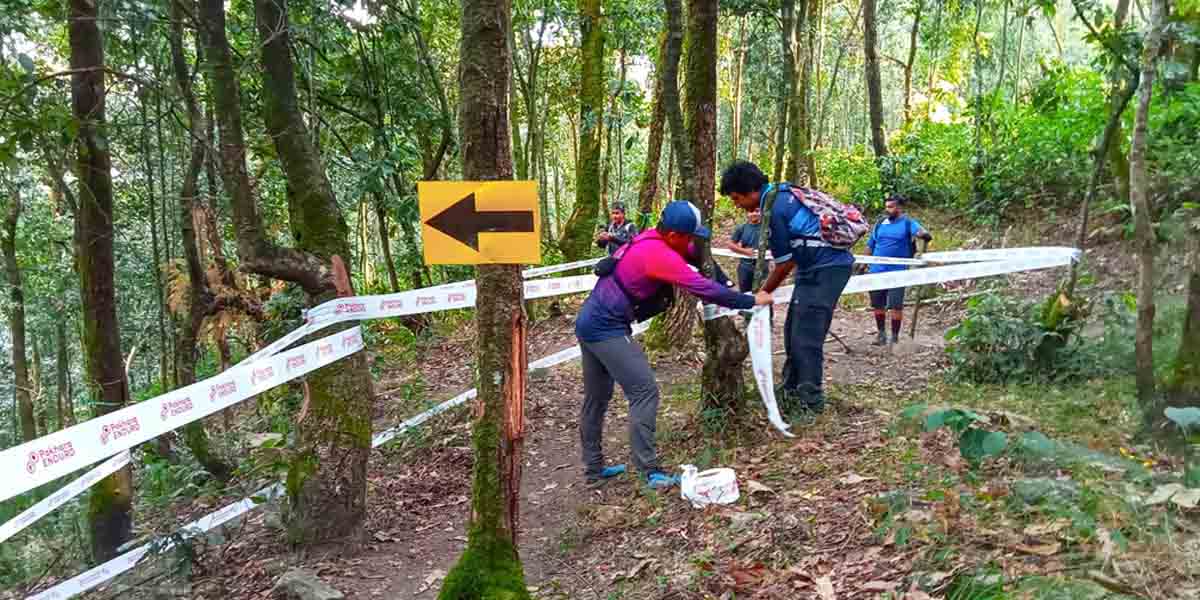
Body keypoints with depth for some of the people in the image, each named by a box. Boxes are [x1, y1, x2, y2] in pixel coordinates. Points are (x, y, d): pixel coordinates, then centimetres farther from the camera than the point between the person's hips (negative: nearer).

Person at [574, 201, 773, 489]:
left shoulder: (651, 239, 7)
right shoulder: (660, 255, -20)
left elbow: (697, 254, 18)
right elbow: (703, 288, -23)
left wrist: (728, 287, 10)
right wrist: (751, 301, -14)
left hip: (590, 322, 10)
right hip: (607, 328, -10)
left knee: (596, 398, 16)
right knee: (644, 392, -11)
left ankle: (594, 469, 26)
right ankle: (650, 472, -10)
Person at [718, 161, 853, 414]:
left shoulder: (774, 210, -20)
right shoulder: (780, 192, 8)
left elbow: (785, 263, -13)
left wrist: (762, 294, 1)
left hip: (827, 268, -10)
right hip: (819, 266, 10)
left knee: (806, 336, -7)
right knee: (794, 330, 14)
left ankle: (811, 400, 2)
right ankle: (792, 388, 23)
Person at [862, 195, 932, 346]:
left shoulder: (908, 223, -2)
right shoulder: (880, 224, 10)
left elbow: (922, 232, -19)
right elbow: (870, 246, 16)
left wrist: (923, 234, -41)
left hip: (897, 272, -4)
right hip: (877, 271, 4)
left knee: (896, 306, -2)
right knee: (877, 305, 11)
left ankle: (895, 337, 10)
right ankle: (881, 334, 25)